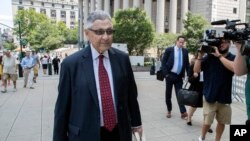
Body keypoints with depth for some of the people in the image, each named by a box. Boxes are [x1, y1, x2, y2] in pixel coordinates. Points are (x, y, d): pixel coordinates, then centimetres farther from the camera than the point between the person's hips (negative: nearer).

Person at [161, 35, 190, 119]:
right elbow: (163, 62, -3)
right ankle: (169, 111, 24)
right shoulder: (169, 50, -4)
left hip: (179, 76, 1)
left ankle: (183, 112, -2)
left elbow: (187, 64, 8)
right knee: (168, 94, 9)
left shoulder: (185, 51, 5)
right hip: (170, 75, -1)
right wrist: (166, 74, -10)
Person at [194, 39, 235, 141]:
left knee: (221, 121, 13)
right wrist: (200, 55, -14)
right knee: (207, 121, 2)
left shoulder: (232, 58, -1)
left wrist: (219, 55, -21)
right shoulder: (209, 57, -1)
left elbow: (234, 68, -24)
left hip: (224, 96, 1)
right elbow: (196, 70, -5)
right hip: (210, 95, -1)